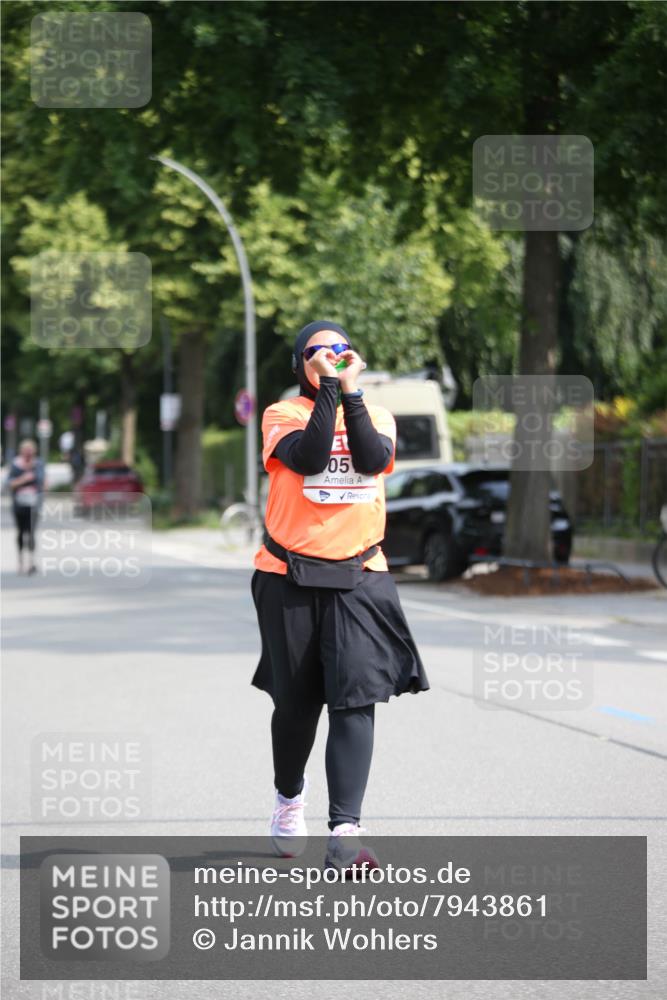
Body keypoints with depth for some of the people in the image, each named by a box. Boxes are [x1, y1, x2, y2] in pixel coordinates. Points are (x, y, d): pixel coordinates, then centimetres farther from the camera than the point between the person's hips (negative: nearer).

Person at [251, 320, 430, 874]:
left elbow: (373, 460, -13)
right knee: (296, 702, 10)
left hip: (359, 577, 1)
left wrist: (350, 392, -16)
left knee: (356, 699, -13)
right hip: (290, 578, -1)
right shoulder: (283, 415, 2)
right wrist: (327, 387, -18)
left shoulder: (376, 415, 9)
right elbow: (309, 457, -19)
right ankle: (290, 795, 40)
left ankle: (345, 834, -18)